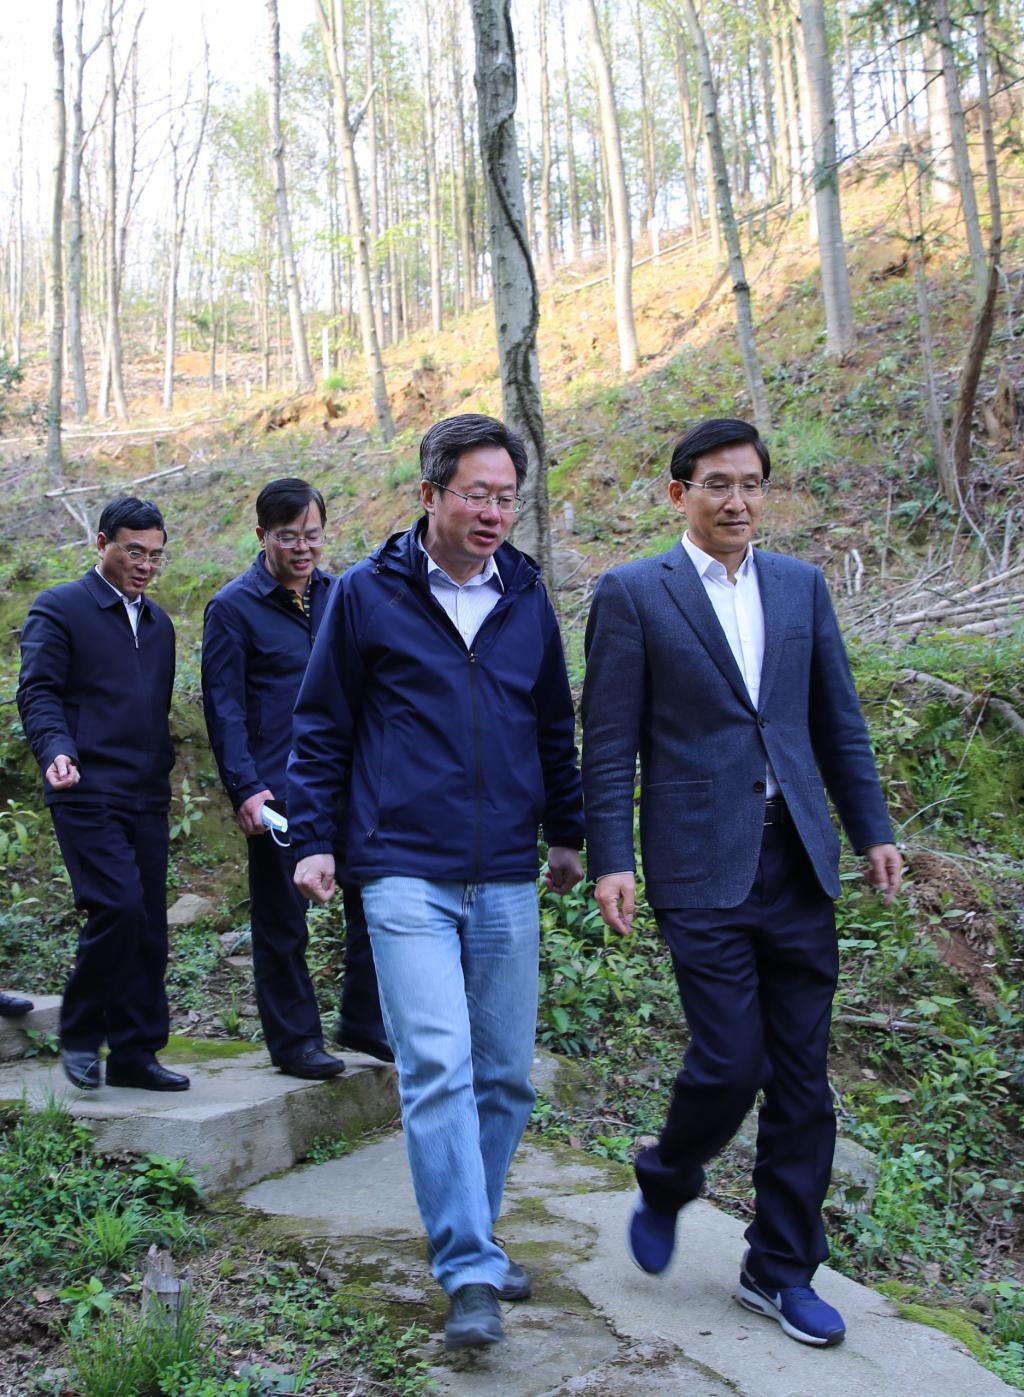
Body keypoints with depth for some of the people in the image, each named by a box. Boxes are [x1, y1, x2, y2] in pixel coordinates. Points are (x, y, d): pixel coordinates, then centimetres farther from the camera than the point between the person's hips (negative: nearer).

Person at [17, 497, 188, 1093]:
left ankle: (136, 1054, 14)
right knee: (118, 907, -17)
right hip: (88, 793, -6)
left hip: (147, 798, 7)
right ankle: (81, 1033, 4)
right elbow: (38, 692, -8)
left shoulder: (159, 623, 21)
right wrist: (57, 751, -24)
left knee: (149, 926, 5)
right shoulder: (59, 608, 1)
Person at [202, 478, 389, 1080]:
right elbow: (224, 708, -7)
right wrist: (245, 789, -16)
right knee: (283, 919, 5)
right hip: (280, 792, -5)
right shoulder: (234, 608, -5)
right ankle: (294, 1040, 20)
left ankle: (366, 1023, 24)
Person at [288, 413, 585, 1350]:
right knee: (438, 1069, -12)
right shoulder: (368, 595, 0)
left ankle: (465, 1239, 28)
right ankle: (472, 1274, -4)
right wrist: (314, 839, 0)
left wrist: (567, 834, 20)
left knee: (506, 1075, 9)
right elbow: (322, 726, 5)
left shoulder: (527, 598, 10)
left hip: (507, 883, 4)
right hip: (406, 876, -4)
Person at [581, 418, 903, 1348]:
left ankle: (781, 1271, 23)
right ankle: (666, 1183, 27)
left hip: (798, 863, 5)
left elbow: (838, 722, 15)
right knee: (730, 1062, -6)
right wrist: (610, 860, -10)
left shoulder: (802, 586, 12)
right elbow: (609, 745, -3)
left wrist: (873, 831, 9)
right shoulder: (633, 594, 0)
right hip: (702, 868, -4)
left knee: (801, 1075, 8)